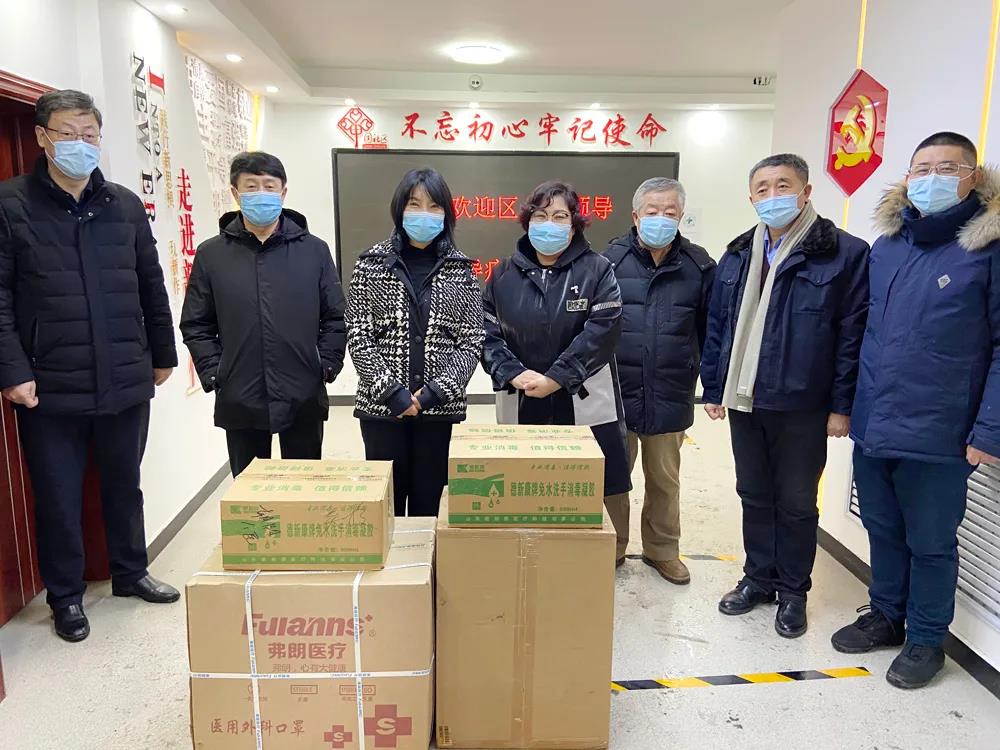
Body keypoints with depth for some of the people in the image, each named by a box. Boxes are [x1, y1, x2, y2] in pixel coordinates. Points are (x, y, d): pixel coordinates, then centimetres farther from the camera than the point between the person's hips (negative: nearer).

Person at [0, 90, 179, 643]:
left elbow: (151, 288, 12)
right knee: (58, 497, 10)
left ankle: (130, 572, 37)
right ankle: (65, 596, 28)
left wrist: (163, 354, 13)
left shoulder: (125, 206, 8)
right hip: (49, 388, -3)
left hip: (126, 383, 3)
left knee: (124, 486, 18)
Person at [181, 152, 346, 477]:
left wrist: (326, 366, -3)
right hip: (239, 402, 1)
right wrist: (213, 374, -4)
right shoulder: (211, 254, 3)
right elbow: (196, 325, 6)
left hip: (303, 400, 0)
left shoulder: (314, 250, 3)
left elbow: (336, 317, 5)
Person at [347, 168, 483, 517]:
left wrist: (435, 391, -11)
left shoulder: (460, 269, 4)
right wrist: (391, 391, -12)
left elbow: (472, 341, 0)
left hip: (438, 407, 1)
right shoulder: (371, 264, 1)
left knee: (428, 500, 10)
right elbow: (358, 337, -3)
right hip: (381, 405, -1)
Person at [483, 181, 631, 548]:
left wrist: (555, 378, -17)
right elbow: (487, 332, 4)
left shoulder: (597, 269, -2)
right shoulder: (505, 273, 8)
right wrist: (514, 374, -13)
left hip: (585, 404, -2)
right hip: (521, 405, 3)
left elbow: (602, 331, -12)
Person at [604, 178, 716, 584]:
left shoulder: (699, 265, 2)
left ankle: (662, 549, 34)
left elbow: (710, 331, 6)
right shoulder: (612, 259, -4)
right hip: (615, 393, -1)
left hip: (670, 397, 2)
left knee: (665, 479, 16)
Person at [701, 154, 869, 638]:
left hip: (803, 406, -4)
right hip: (744, 401, 5)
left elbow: (854, 335, -9)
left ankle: (793, 590, 27)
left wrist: (842, 406, -11)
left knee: (796, 503, 10)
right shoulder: (737, 257, 8)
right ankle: (759, 578, 33)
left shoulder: (845, 253, -7)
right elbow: (717, 327, 10)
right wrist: (714, 388, 8)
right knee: (755, 496, 16)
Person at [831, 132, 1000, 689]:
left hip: (937, 434, -5)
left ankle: (926, 639, 32)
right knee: (883, 530, 19)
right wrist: (846, 401, 10)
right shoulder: (887, 244, 7)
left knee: (930, 542, 12)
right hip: (872, 427, 5)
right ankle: (887, 615, 39)